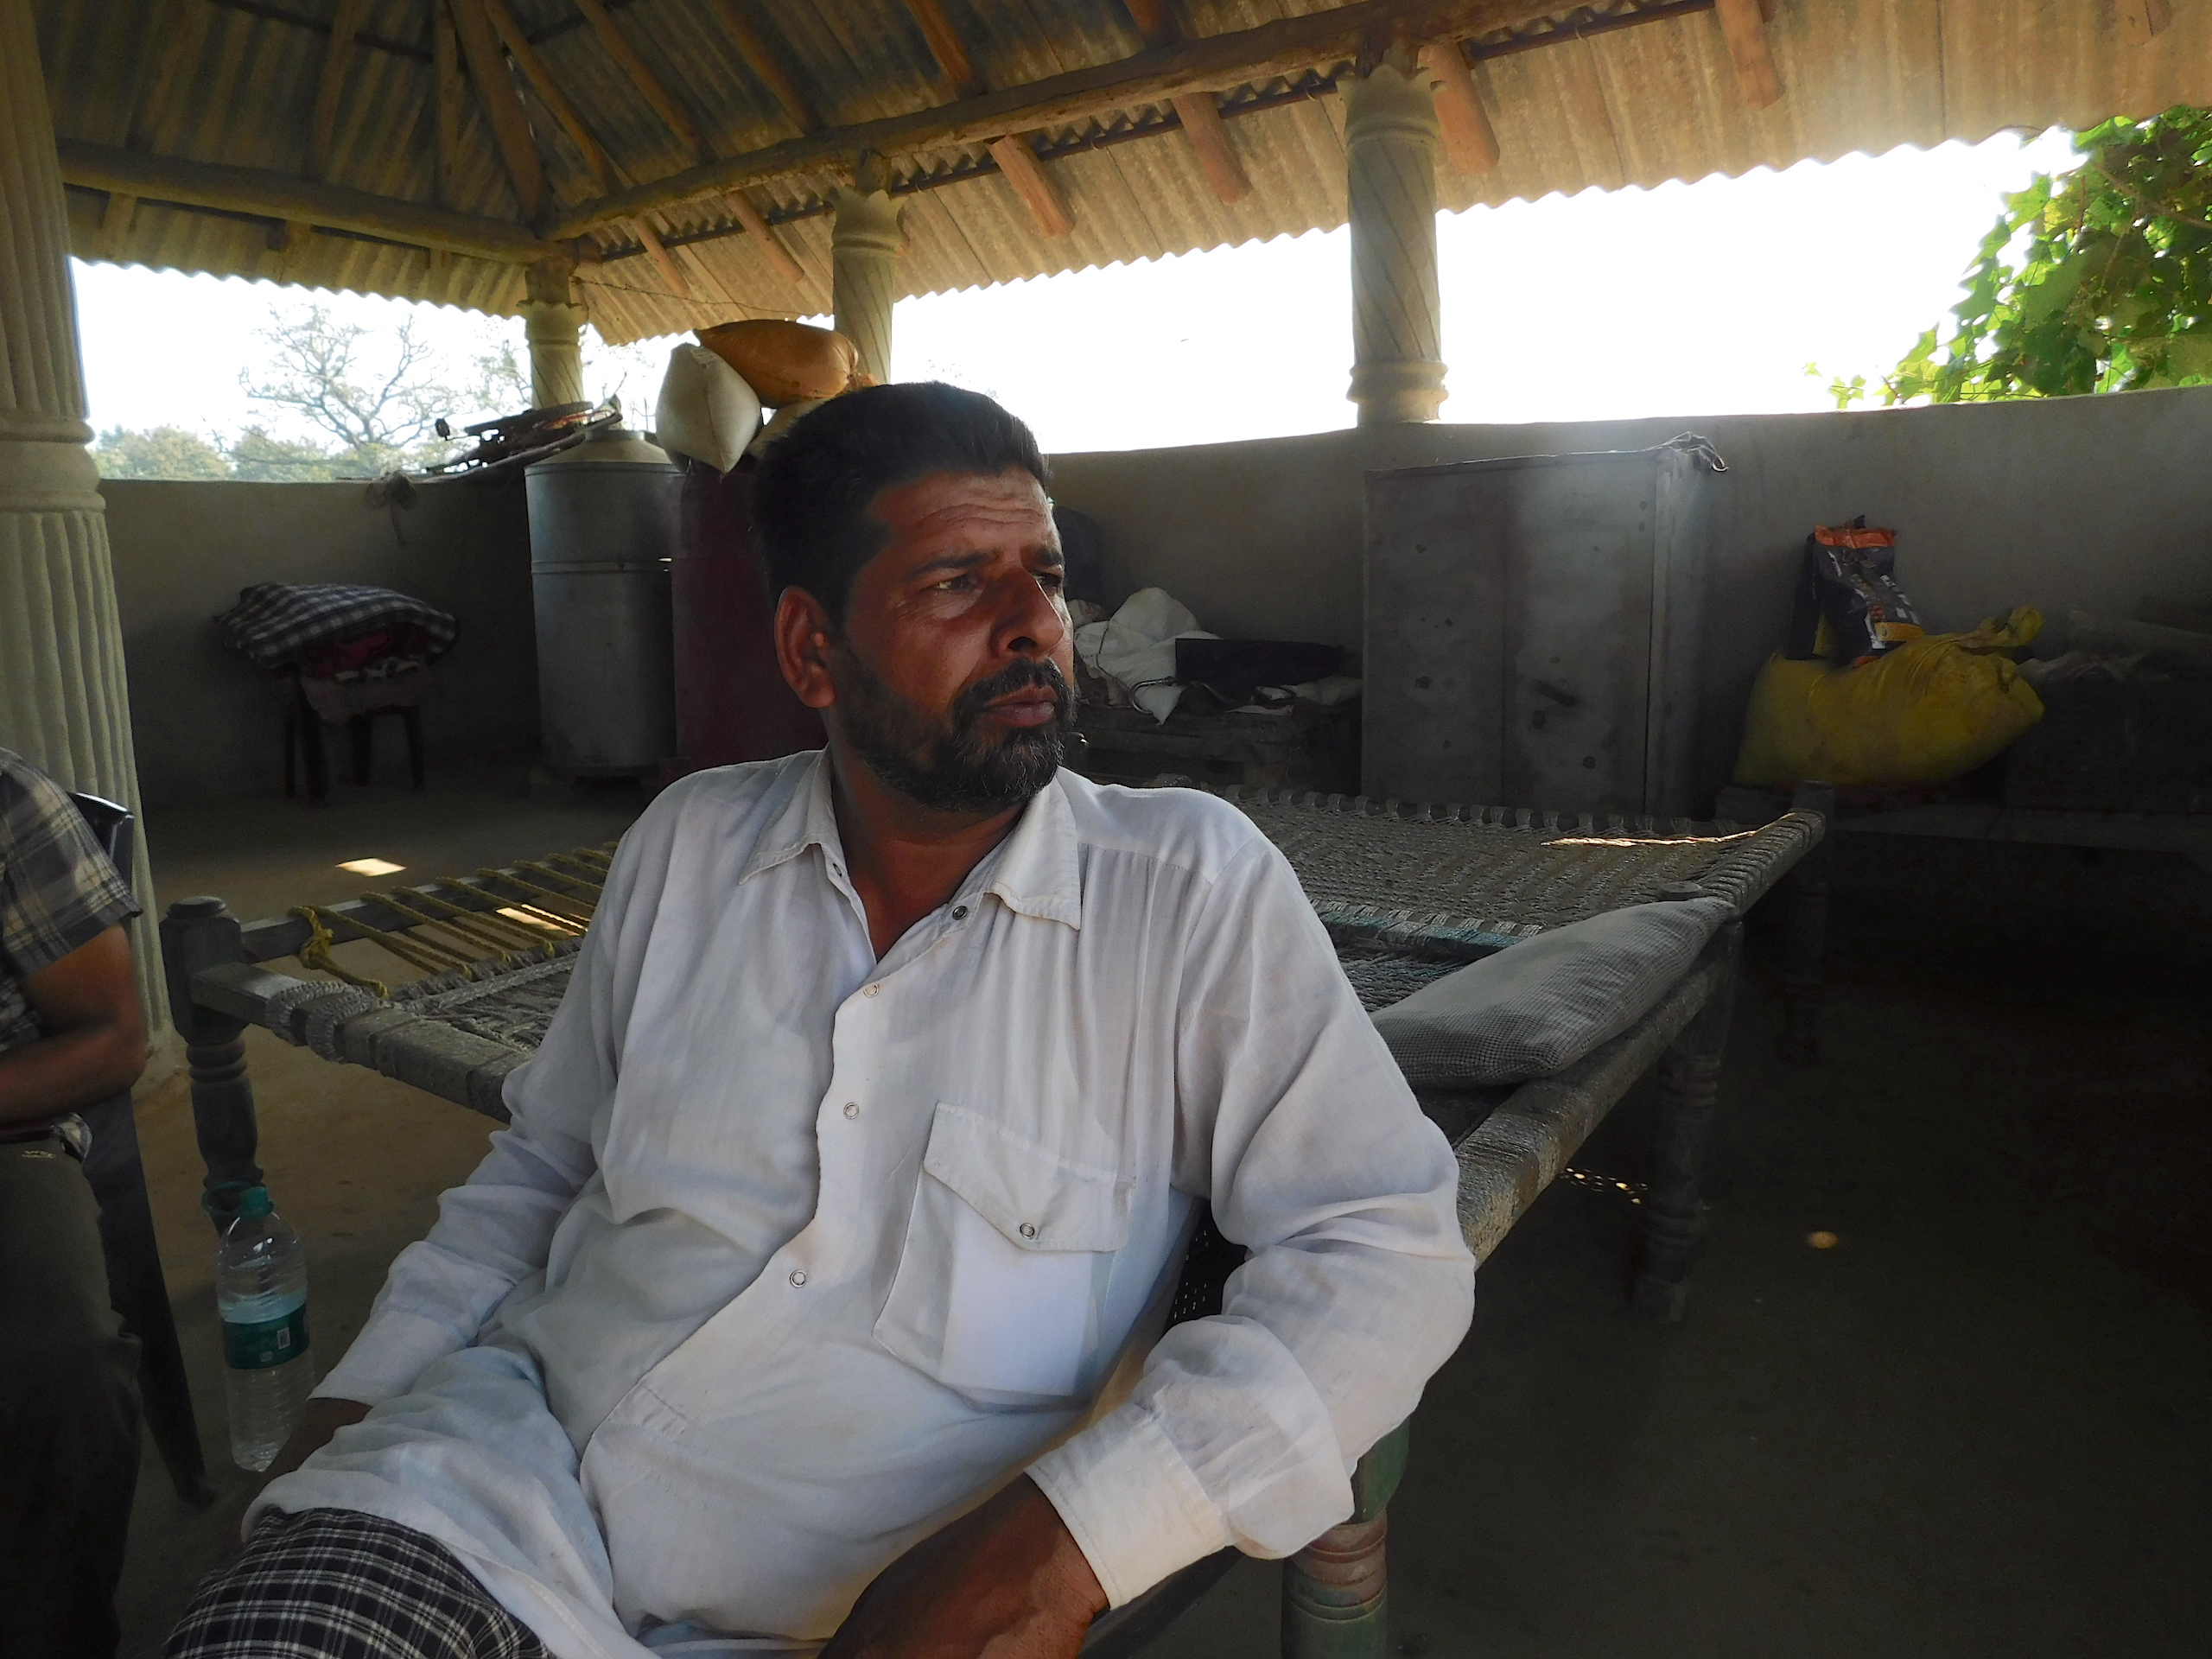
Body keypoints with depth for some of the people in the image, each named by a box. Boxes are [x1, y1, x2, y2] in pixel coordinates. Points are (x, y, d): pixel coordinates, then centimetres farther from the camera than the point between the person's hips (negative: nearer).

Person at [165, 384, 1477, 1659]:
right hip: (510, 1457, 2)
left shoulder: (1196, 891, -10)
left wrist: (1067, 1535, -24)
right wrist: (361, 1396, 5)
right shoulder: (689, 844, 4)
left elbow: (1392, 1247, -14)